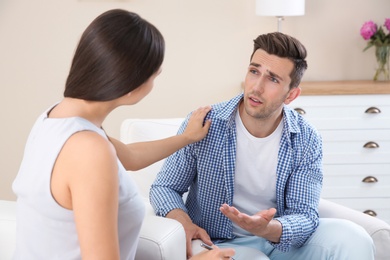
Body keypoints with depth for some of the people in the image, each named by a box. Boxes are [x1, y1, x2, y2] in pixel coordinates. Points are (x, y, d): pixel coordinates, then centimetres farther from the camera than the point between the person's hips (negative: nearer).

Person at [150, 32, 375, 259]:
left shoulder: (306, 141, -9)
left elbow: (304, 215, -13)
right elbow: (165, 187, -3)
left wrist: (267, 229, -36)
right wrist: (184, 223, -25)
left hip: (282, 238, 3)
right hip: (220, 241, -2)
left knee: (353, 239, -21)